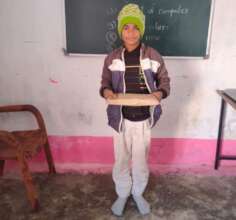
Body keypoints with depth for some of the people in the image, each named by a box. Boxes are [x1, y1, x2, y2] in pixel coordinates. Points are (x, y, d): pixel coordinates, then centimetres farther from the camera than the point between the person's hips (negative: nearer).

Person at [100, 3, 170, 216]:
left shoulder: (153, 56, -7)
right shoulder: (112, 58, -4)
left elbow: (165, 82, 2)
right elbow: (105, 83, 6)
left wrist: (160, 93, -19)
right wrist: (106, 91, -17)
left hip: (144, 120, 0)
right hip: (121, 119, 1)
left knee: (141, 161, 16)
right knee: (121, 161, 15)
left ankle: (138, 193, 41)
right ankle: (122, 194, 39)